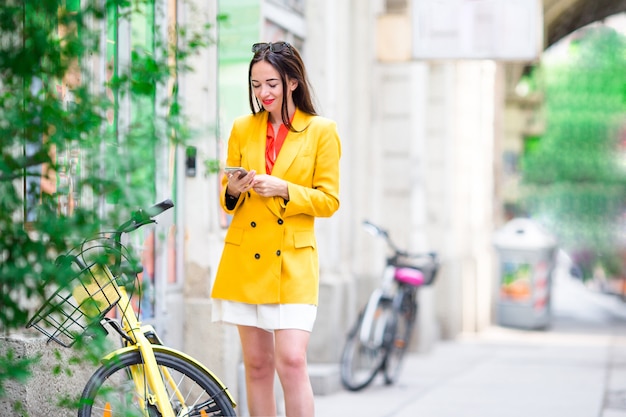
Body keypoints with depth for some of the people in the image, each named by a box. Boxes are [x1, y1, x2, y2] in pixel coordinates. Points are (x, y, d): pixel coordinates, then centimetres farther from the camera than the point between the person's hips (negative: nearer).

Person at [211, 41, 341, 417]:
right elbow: (228, 199, 15)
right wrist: (233, 191, -8)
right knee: (257, 364, 6)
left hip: (292, 262, -3)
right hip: (246, 259, 3)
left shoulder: (322, 131, 1)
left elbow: (328, 200, -1)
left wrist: (283, 189, -16)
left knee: (291, 361, -14)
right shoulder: (242, 128, 10)